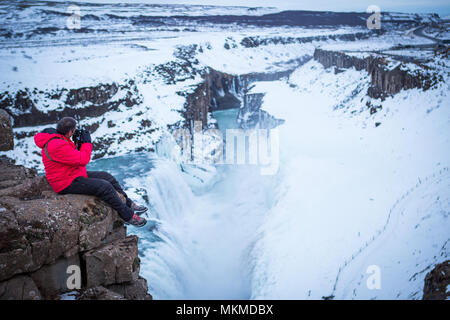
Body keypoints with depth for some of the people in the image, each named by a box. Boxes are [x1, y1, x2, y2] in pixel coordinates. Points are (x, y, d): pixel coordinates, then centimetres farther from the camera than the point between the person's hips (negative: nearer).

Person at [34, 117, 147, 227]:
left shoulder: (57, 137, 4)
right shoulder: (57, 146, -29)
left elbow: (75, 155, 15)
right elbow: (83, 160, -27)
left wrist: (79, 142, -1)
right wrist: (87, 142, -13)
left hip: (75, 174, 11)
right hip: (67, 184, -11)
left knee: (107, 177, 9)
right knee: (105, 187, -18)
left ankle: (129, 204, 19)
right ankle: (128, 216, -6)